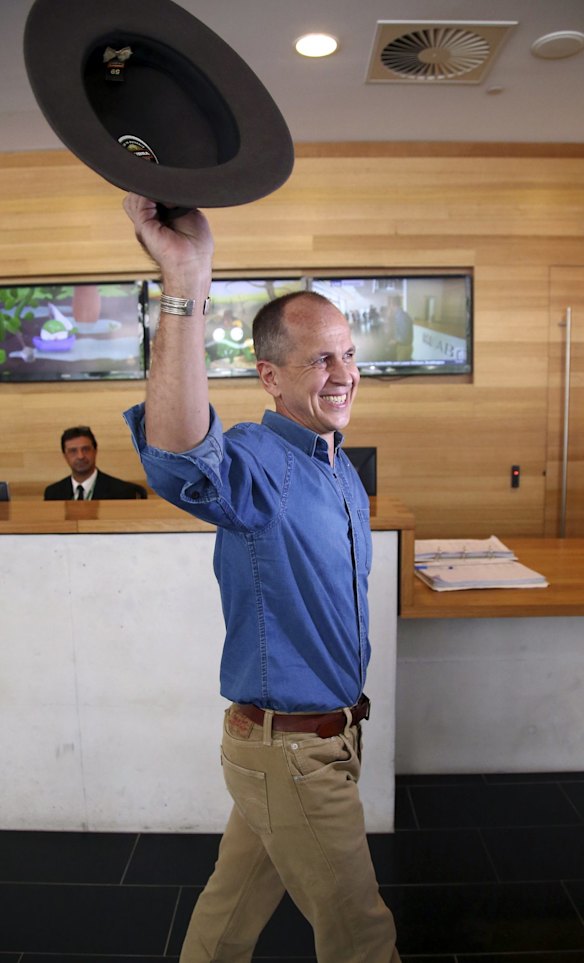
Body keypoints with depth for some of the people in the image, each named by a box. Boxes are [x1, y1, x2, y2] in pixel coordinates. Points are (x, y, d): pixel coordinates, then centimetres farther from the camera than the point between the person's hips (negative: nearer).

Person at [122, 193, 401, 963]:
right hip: (292, 751, -7)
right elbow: (181, 460, -49)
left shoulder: (342, 469, 7)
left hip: (322, 732, 8)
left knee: (237, 900, 25)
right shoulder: (256, 461, -23)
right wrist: (186, 286, -58)